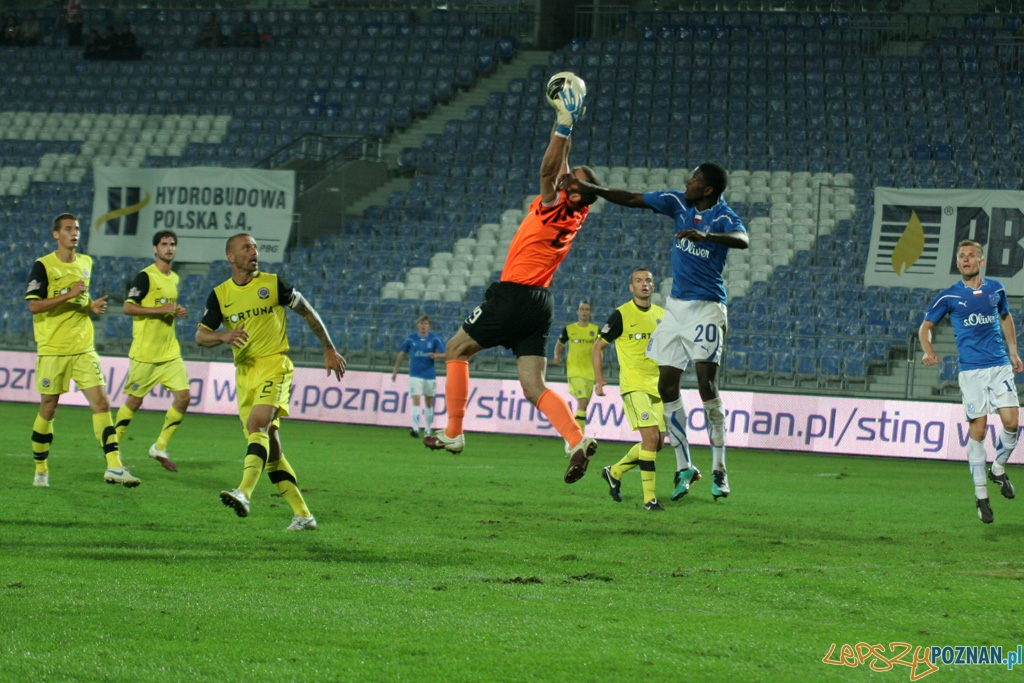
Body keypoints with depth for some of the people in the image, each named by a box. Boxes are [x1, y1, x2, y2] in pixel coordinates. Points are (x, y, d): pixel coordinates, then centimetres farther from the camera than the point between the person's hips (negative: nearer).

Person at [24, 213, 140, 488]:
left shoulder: (86, 263, 12)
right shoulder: (43, 266, -6)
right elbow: (34, 305, -16)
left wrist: (91, 306, 7)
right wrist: (69, 295, -23)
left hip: (83, 348, 4)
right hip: (52, 349, -4)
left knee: (101, 401, -8)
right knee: (48, 408, 4)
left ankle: (114, 466, -13)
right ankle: (40, 469, 19)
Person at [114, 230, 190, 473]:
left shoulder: (174, 279, 14)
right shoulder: (146, 276, -10)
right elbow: (128, 307, -17)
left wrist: (177, 312, 6)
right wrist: (161, 309, -22)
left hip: (170, 351, 7)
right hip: (145, 352, -7)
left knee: (183, 396, -5)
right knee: (134, 401, 0)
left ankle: (160, 448, 8)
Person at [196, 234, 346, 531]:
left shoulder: (272, 284, 0)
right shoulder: (219, 295, 7)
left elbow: (307, 312, 11)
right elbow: (200, 336, 3)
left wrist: (329, 350, 15)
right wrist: (224, 336, -19)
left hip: (274, 364, -4)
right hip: (244, 372, 5)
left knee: (257, 424, -27)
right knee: (270, 446, 4)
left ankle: (244, 493, -42)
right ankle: (302, 514, 10)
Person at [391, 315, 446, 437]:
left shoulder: (435, 338, -4)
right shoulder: (411, 338, -1)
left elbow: (445, 354, -7)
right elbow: (402, 354, 10)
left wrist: (436, 355, -29)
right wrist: (395, 370, 12)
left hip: (430, 375, 1)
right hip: (415, 375, -1)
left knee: (429, 403, 11)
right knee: (416, 401, -14)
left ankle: (428, 429, 24)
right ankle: (416, 429, -21)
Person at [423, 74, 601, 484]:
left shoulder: (554, 208, -11)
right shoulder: (574, 216, 11)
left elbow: (550, 169, -24)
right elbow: (558, 167, 21)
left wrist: (564, 126, -23)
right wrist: (563, 123, 18)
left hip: (513, 294, -8)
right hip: (539, 304, 8)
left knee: (456, 351, 10)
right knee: (533, 387, -2)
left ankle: (453, 433, 10)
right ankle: (578, 440, -23)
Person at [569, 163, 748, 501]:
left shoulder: (723, 216, -12)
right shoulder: (678, 203, 5)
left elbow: (742, 239, -34)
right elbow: (631, 199, 11)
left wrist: (705, 236, -50)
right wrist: (588, 188, 6)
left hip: (706, 308, -6)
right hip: (676, 306, 6)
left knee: (707, 385, -14)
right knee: (666, 386, 2)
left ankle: (719, 470, -6)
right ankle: (684, 467, 10)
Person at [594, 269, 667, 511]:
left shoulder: (661, 315, 9)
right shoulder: (621, 315, -6)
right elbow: (598, 347, 1)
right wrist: (599, 380, -7)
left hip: (658, 386, 6)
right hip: (634, 385, -6)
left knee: (658, 442, 7)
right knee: (650, 436, -19)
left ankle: (614, 472, 28)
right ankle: (649, 497, -16)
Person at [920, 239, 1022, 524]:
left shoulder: (996, 289, 8)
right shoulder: (949, 296, 0)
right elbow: (925, 326, 7)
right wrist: (928, 350, -12)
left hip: (1000, 365, 2)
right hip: (971, 370, -2)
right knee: (977, 429, -4)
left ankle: (998, 469, 17)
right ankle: (981, 495, 6)